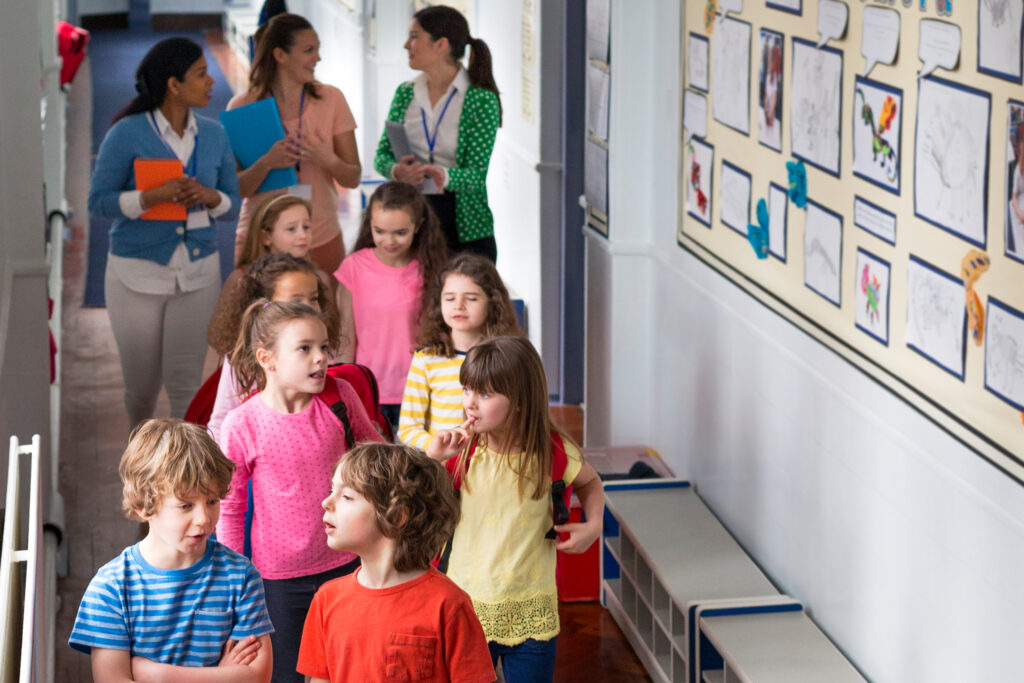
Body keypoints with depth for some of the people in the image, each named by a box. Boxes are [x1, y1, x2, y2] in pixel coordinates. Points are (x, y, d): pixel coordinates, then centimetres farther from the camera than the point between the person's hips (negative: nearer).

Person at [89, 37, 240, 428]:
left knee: (186, 382, -1)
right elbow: (98, 202, -9)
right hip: (137, 273, -2)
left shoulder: (213, 135, 3)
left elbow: (232, 205, 8)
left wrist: (210, 197, -16)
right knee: (142, 384, 9)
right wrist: (152, 197, -24)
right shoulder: (127, 134, -10)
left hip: (198, 273, 2)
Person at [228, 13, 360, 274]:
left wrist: (329, 160, -18)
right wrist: (266, 163, -22)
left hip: (322, 240, 2)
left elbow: (353, 179, 3)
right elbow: (236, 189, -4)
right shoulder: (243, 106, -3)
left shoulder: (331, 99, 2)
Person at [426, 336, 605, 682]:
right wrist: (432, 457, -20)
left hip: (530, 614, -1)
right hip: (466, 609, 1)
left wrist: (593, 526, -2)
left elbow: (590, 482, 15)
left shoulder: (552, 452, -7)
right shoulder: (463, 449, -6)